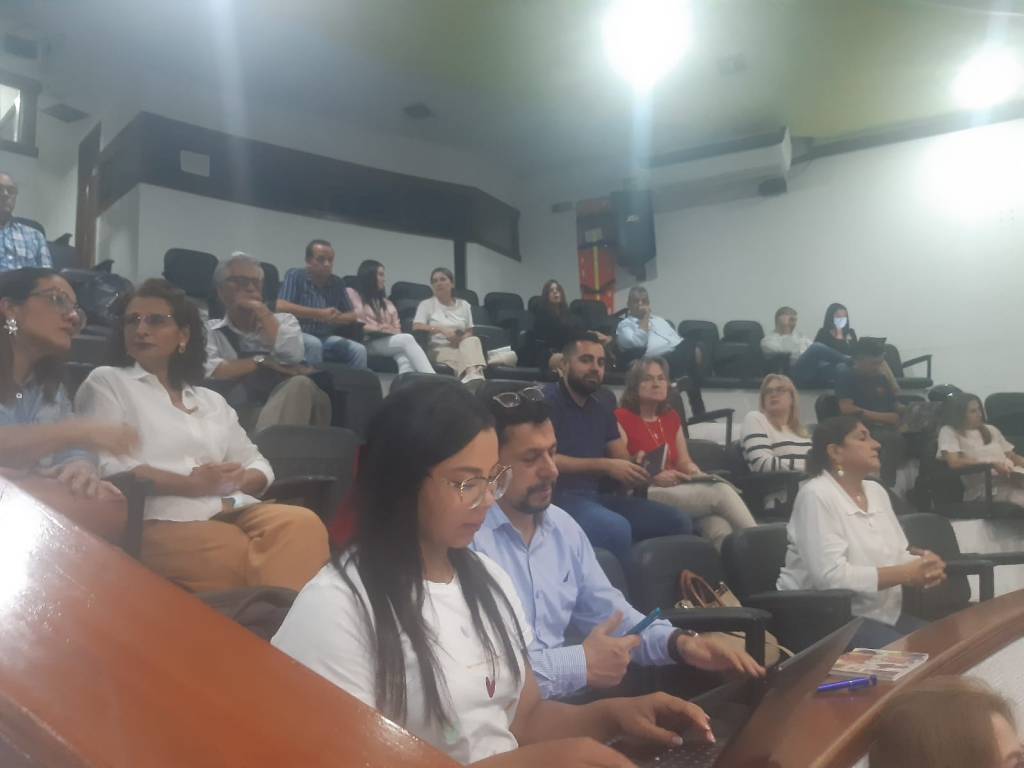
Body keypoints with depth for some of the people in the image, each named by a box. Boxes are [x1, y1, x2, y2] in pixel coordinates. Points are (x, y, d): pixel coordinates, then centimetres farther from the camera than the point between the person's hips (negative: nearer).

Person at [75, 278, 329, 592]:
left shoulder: (211, 400, 26)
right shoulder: (106, 382, 13)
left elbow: (259, 467, 22)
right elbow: (106, 465, -4)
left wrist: (234, 480, -3)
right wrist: (190, 484, -12)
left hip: (233, 511, 5)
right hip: (161, 520, -5)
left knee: (303, 524, -28)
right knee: (243, 557, -36)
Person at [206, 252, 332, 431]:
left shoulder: (284, 320, 21)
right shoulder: (209, 329, 16)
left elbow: (293, 355, -1)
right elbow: (207, 369, -6)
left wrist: (262, 311, 4)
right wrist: (261, 361, -7)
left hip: (283, 408, 4)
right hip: (236, 413, -4)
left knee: (300, 385, -32)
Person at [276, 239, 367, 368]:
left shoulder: (337, 283, 10)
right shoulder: (295, 275, -4)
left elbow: (352, 316, 13)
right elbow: (281, 307, -17)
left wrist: (335, 318, -12)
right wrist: (320, 314, -16)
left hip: (326, 337, 5)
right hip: (298, 334, -4)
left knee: (359, 350, -17)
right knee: (314, 344, -36)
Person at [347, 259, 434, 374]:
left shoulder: (386, 303, 31)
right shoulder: (351, 294, 14)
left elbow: (396, 328, 20)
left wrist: (392, 330, -5)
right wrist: (376, 328, -11)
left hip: (389, 340, 5)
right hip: (368, 342, -5)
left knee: (404, 358, -34)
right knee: (407, 339, -31)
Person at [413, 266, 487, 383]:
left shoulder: (464, 305, 19)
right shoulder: (426, 304, 10)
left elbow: (470, 332, 15)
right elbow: (416, 327, -4)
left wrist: (461, 338, -9)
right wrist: (441, 329, -16)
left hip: (462, 347, 3)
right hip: (439, 349, -3)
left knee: (473, 340, -35)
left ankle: (472, 376, -63)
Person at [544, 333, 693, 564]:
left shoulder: (603, 406, 18)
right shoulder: (546, 400, -5)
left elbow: (622, 460, 14)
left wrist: (637, 472, -11)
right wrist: (604, 466, -20)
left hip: (597, 495, 8)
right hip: (561, 496, -7)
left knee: (678, 521, -3)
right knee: (616, 529, -34)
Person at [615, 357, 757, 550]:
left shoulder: (671, 417, 22)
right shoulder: (621, 418, 0)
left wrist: (697, 474, -1)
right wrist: (653, 476, -21)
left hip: (676, 490, 6)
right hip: (645, 495, -6)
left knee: (721, 530, -28)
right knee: (721, 492, -27)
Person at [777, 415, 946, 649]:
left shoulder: (876, 491, 11)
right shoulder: (816, 495, -16)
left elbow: (899, 555, 13)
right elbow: (830, 577, -24)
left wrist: (924, 565, -10)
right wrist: (906, 574, -19)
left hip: (882, 614, 9)